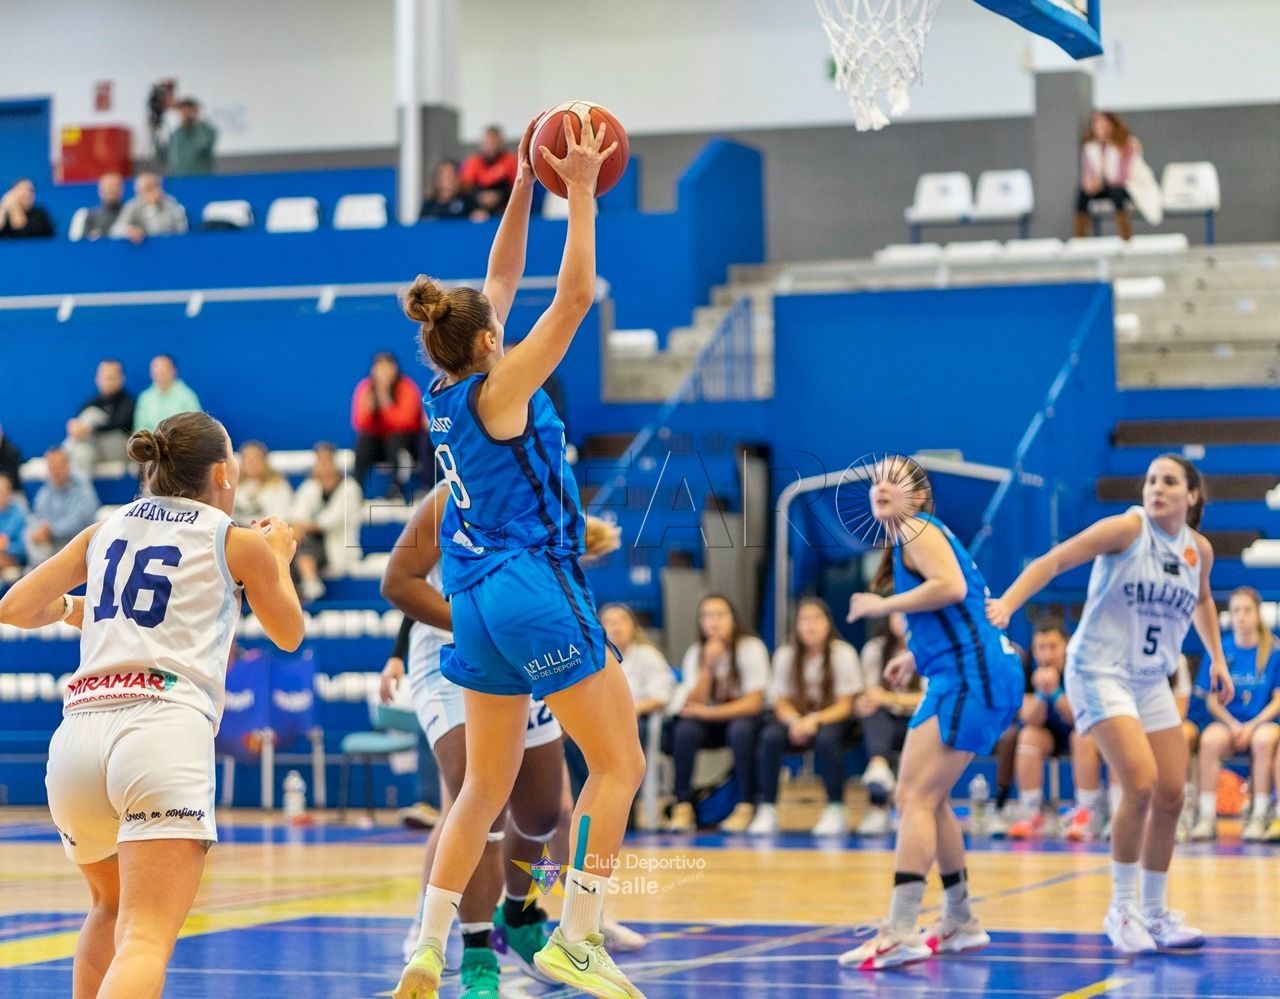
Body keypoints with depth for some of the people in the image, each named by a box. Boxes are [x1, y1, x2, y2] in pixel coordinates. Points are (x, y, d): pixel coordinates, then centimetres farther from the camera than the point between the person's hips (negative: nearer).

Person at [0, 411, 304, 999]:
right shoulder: (239, 541, 13)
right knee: (146, 940, -16)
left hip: (77, 733, 5)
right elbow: (288, 634, 29)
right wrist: (278, 559, 48)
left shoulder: (105, 530, 21)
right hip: (163, 729, -5)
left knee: (111, 907, 31)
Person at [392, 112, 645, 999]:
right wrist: (580, 192, -9)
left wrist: (526, 187, 18)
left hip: (478, 597, 9)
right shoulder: (498, 391, -13)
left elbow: (501, 280, 18)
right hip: (536, 590, -9)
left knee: (487, 785, 13)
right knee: (620, 763, -1)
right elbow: (574, 296, -14)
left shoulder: (447, 392, 8)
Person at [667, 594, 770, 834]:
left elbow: (753, 703, -17)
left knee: (740, 729, -37)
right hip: (711, 723, 3)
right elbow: (695, 702, -11)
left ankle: (746, 806, -27)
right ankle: (683, 807, -25)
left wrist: (708, 712, -24)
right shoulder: (695, 653, -2)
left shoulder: (751, 648, -13)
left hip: (744, 718, -3)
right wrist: (708, 666, -24)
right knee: (684, 729, -28)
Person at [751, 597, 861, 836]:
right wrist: (795, 721, -24)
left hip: (833, 720, -2)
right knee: (770, 736, -29)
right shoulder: (785, 655, -5)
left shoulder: (843, 653, -12)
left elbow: (844, 706, -11)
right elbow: (782, 703, -1)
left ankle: (836, 810, -22)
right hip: (797, 719, 2)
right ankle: (767, 811, -23)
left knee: (826, 738, -36)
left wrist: (814, 720, -28)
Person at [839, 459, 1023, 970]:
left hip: (970, 677, -10)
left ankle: (899, 933, -24)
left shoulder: (917, 529, -6)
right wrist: (915, 656, 23)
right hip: (968, 676, 10)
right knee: (928, 798, 18)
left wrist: (882, 604, -15)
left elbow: (951, 586, -24)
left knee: (915, 797, -16)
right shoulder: (907, 538, 21)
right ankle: (960, 921, 27)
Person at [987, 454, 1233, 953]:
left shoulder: (1199, 550, 4)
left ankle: (1156, 913, 20)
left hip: (1152, 680, 6)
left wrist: (1217, 658, 22)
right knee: (1141, 783, -20)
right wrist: (1006, 603, -29)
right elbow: (1055, 560, -17)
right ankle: (1123, 909, -6)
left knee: (1170, 796, 4)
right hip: (1101, 670, -6)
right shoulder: (1127, 528, -13)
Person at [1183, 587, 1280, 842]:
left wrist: (1252, 725, -15)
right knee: (1210, 739, -33)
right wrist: (1233, 725, -12)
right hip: (1226, 721, 1)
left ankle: (1259, 816, -28)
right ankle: (1207, 816, -31)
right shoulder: (1220, 649, 4)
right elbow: (1211, 699, 4)